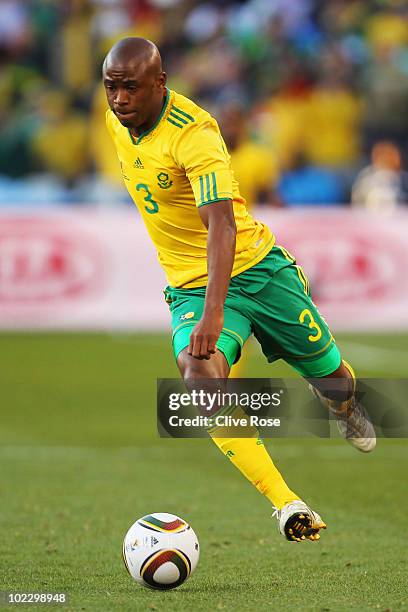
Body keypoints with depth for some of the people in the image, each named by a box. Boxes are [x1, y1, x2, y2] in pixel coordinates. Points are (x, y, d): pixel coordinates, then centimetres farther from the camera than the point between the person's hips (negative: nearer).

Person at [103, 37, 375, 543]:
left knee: (331, 376, 12)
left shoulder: (193, 132, -26)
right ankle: (286, 505, -26)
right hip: (188, 287, 4)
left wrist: (214, 311, -49)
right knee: (200, 377, -26)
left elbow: (222, 225, -36)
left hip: (255, 268, -4)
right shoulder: (116, 121, -3)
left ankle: (346, 408, 53)